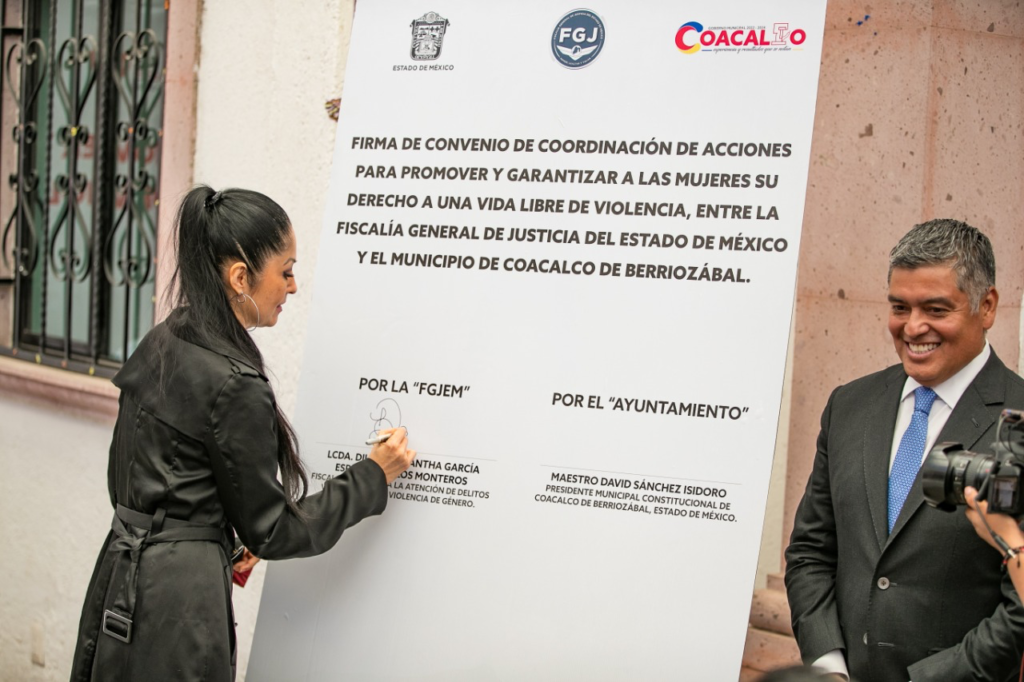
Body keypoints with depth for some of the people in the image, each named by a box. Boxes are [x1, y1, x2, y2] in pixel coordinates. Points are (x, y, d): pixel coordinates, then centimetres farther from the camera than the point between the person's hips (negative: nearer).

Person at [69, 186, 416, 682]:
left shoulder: (161, 344, 5)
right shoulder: (235, 386, -21)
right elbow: (270, 531, -12)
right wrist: (374, 477, -3)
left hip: (122, 580, 9)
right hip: (176, 598, -9)